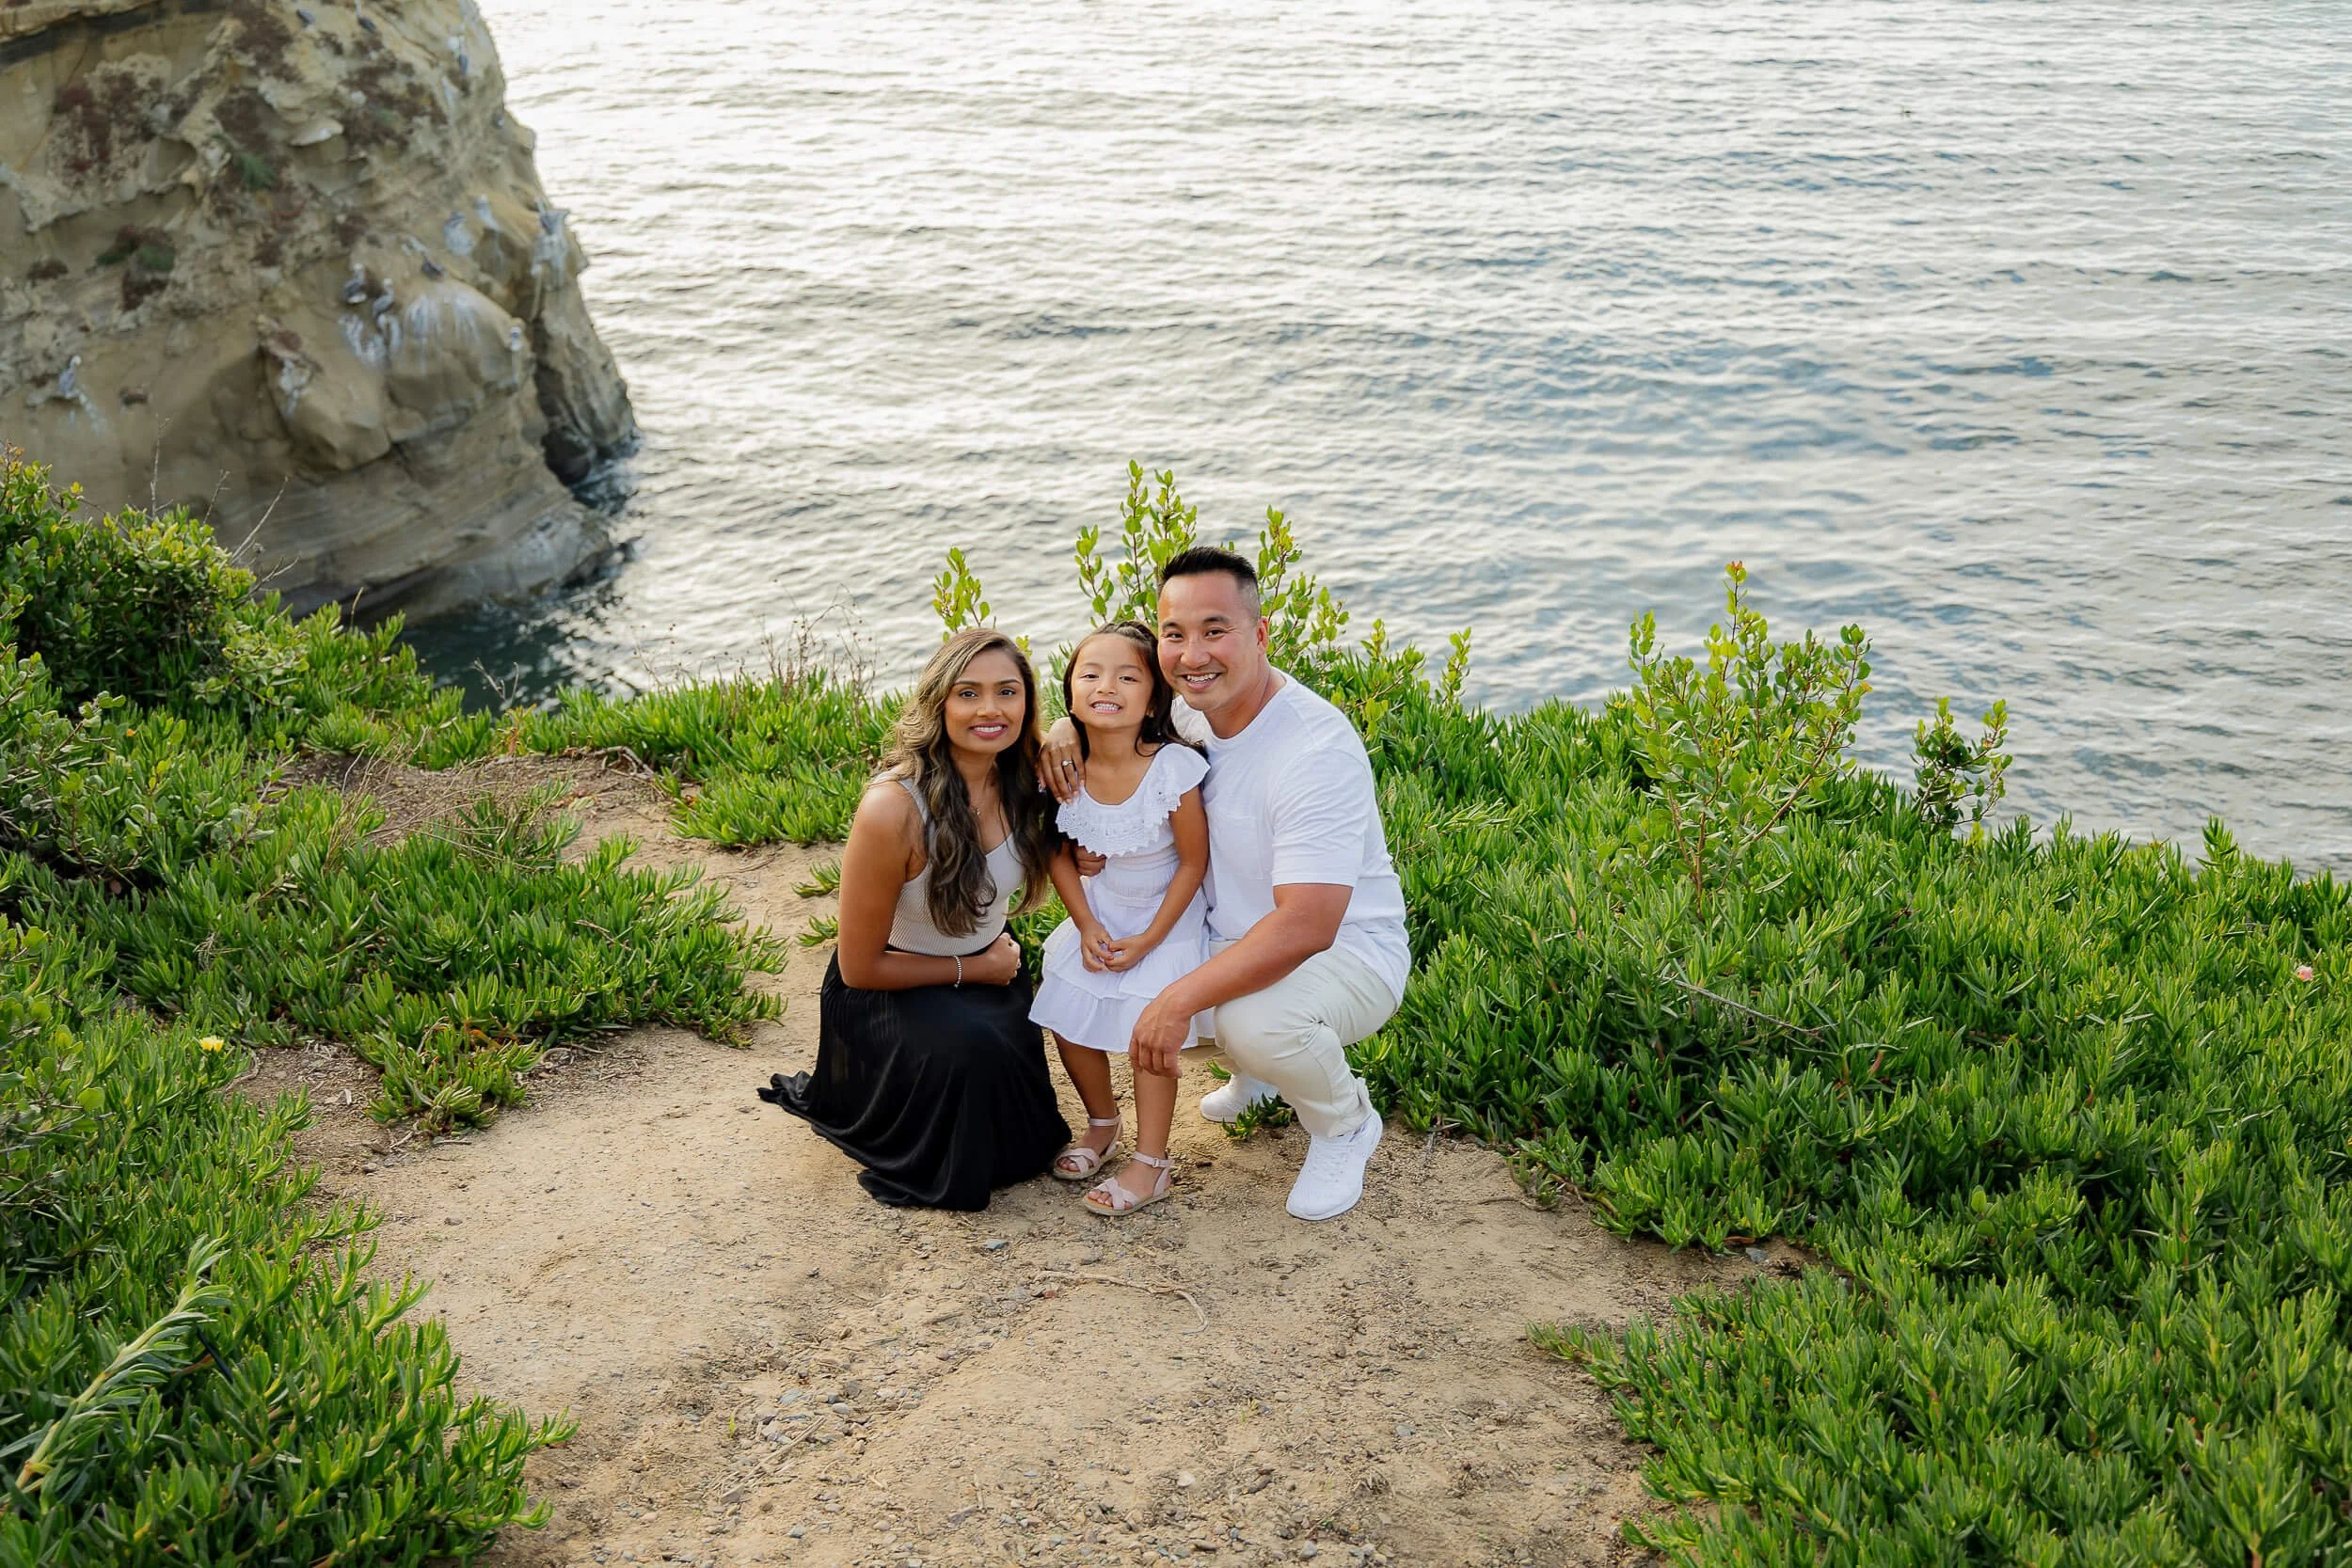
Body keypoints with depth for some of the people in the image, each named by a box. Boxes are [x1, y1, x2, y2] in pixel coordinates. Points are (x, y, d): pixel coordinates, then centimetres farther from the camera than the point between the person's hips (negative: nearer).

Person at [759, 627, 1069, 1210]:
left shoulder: (1020, 783, -15)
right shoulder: (893, 809, -32)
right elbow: (861, 967, -22)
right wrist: (976, 968, -13)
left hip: (986, 970, 6)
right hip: (887, 989, -6)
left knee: (1025, 1142, 7)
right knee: (967, 1046, -37)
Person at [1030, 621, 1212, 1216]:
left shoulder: (1174, 769, -28)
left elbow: (1194, 861, -17)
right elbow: (1059, 853, 0)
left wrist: (1148, 940, -16)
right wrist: (1087, 926, -9)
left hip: (1166, 917, -5)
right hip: (1100, 911, 5)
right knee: (1068, 1021, 5)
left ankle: (1152, 1164, 5)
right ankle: (1103, 1122, 32)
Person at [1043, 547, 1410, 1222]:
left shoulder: (1318, 748, -30)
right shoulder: (1186, 710, -6)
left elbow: (1305, 928, -36)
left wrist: (1178, 999, -37)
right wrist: (1067, 727, -10)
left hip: (1348, 949, -8)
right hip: (1230, 937, 8)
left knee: (1256, 1020, -39)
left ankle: (1346, 1123, -1)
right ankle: (1260, 1070, 19)